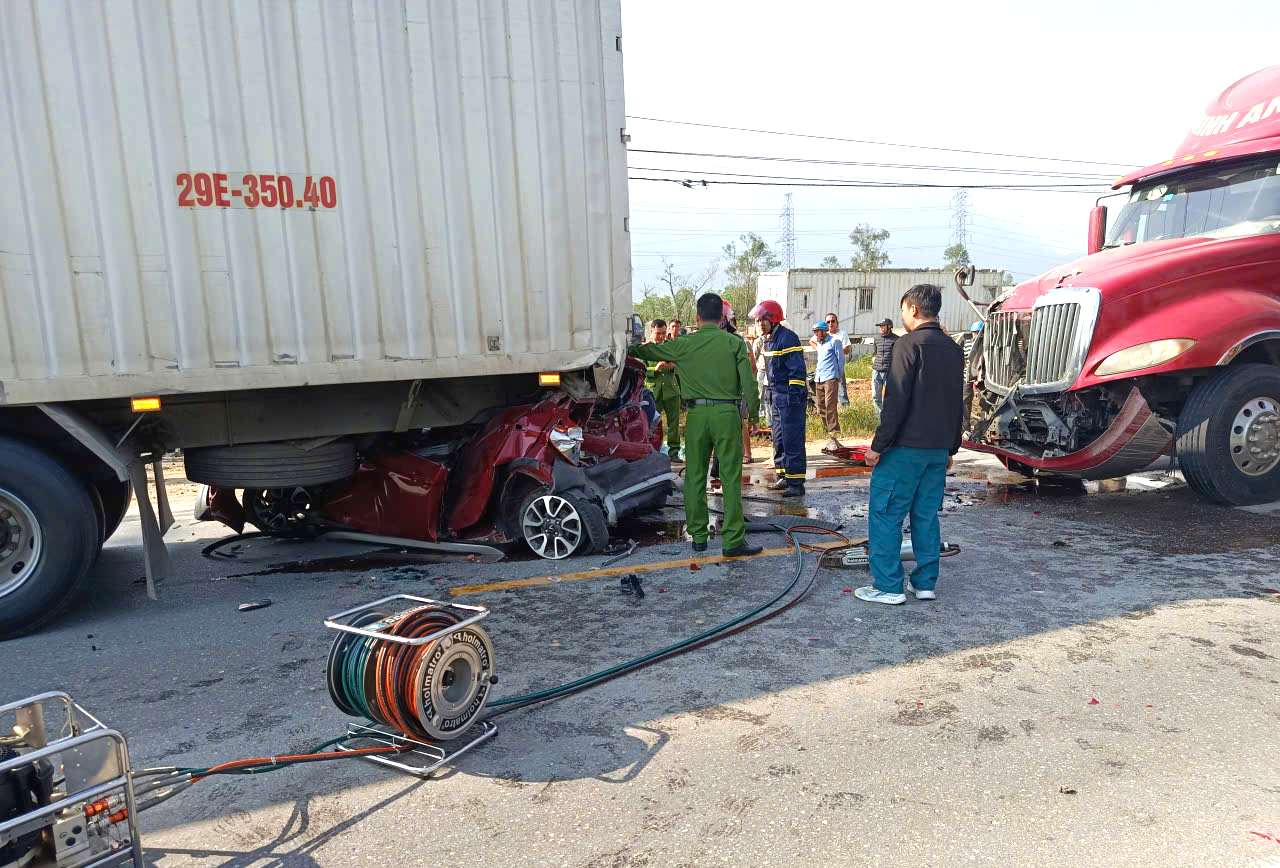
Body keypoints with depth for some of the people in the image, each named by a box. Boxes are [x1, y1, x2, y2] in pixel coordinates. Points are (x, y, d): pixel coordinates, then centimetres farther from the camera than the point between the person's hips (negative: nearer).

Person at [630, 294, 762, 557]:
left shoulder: (683, 345, 4)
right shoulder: (734, 343, 2)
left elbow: (648, 351, 15)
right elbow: (748, 381, -2)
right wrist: (753, 413, 8)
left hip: (696, 414, 1)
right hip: (727, 413, -1)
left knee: (695, 477, 10)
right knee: (731, 478, 1)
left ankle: (698, 536, 17)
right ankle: (733, 541, 0)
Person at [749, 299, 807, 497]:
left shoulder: (787, 338, -15)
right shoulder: (768, 340, 15)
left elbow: (797, 369, -20)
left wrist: (795, 393, -23)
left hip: (790, 398, -10)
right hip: (778, 397, 10)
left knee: (792, 440, -8)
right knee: (779, 439, 15)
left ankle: (796, 483, -4)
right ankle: (784, 477, 26)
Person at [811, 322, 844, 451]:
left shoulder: (834, 342, -1)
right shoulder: (819, 343, 20)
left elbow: (841, 359, 1)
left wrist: (839, 376, 2)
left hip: (830, 378, -8)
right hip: (818, 379, 8)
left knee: (830, 407, -15)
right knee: (821, 408, 5)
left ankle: (833, 436, -18)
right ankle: (829, 432, 12)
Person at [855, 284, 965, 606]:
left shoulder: (909, 344, -11)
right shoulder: (953, 349, 13)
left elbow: (897, 401, -17)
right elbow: (958, 405, 17)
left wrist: (878, 445, -13)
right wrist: (950, 448, 23)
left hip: (905, 447, -8)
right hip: (938, 449, 8)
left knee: (885, 515, -1)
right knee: (926, 516, 13)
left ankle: (888, 586, 1)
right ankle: (925, 583, 18)